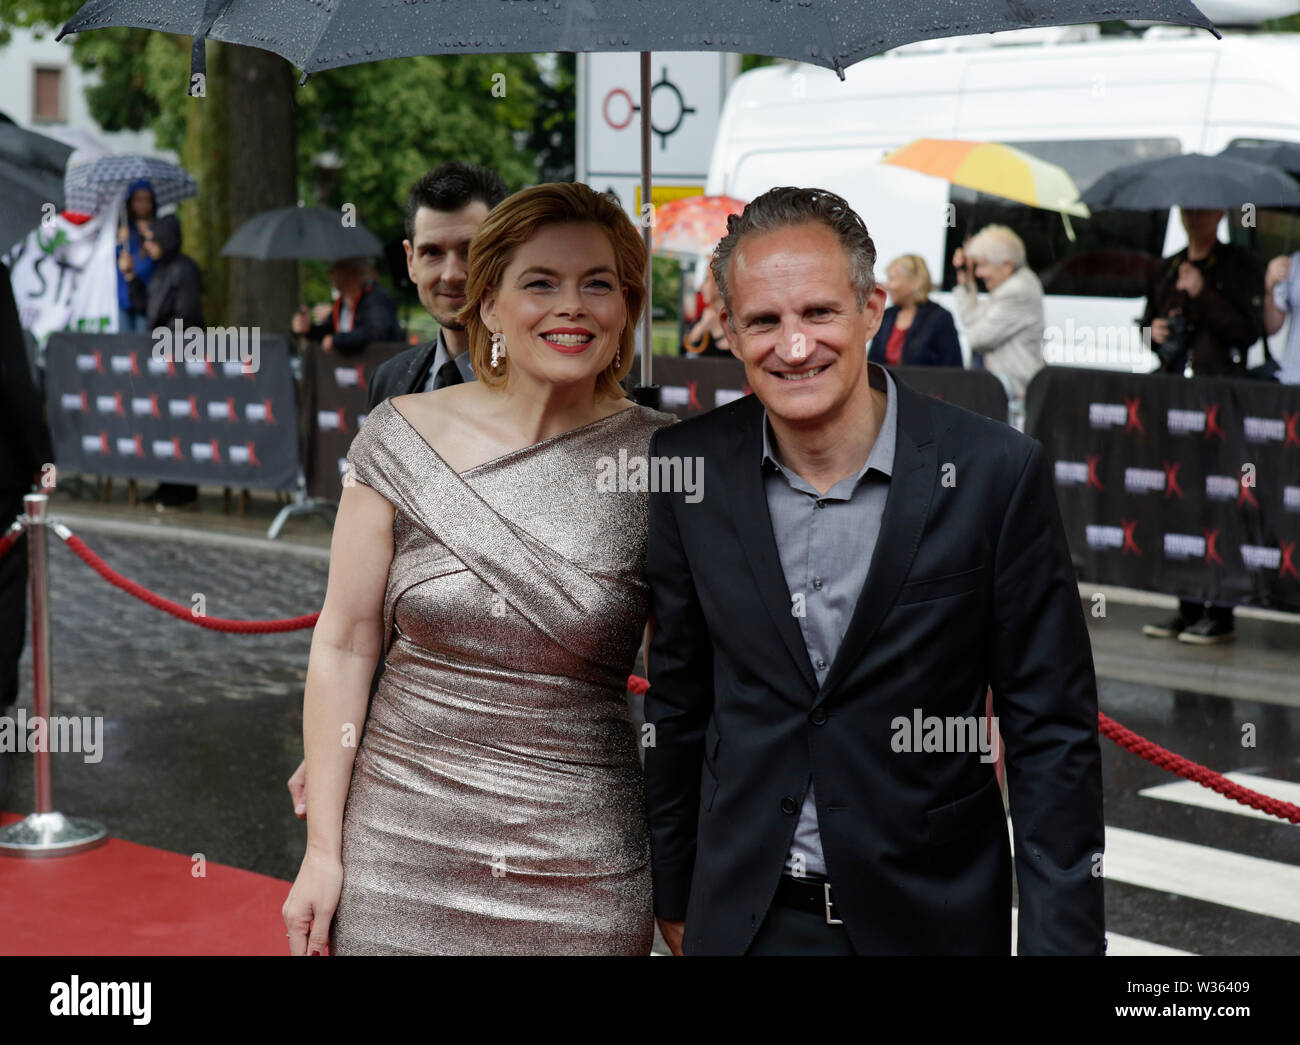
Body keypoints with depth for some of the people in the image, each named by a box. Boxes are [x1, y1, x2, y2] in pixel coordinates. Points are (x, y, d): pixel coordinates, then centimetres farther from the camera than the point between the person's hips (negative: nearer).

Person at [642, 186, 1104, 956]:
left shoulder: (998, 473, -13)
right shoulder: (690, 469, -5)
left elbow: (1051, 733, -9)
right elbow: (680, 701, 5)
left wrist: (1062, 938, -13)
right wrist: (674, 897, 10)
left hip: (930, 919, -2)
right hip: (743, 916, 2)